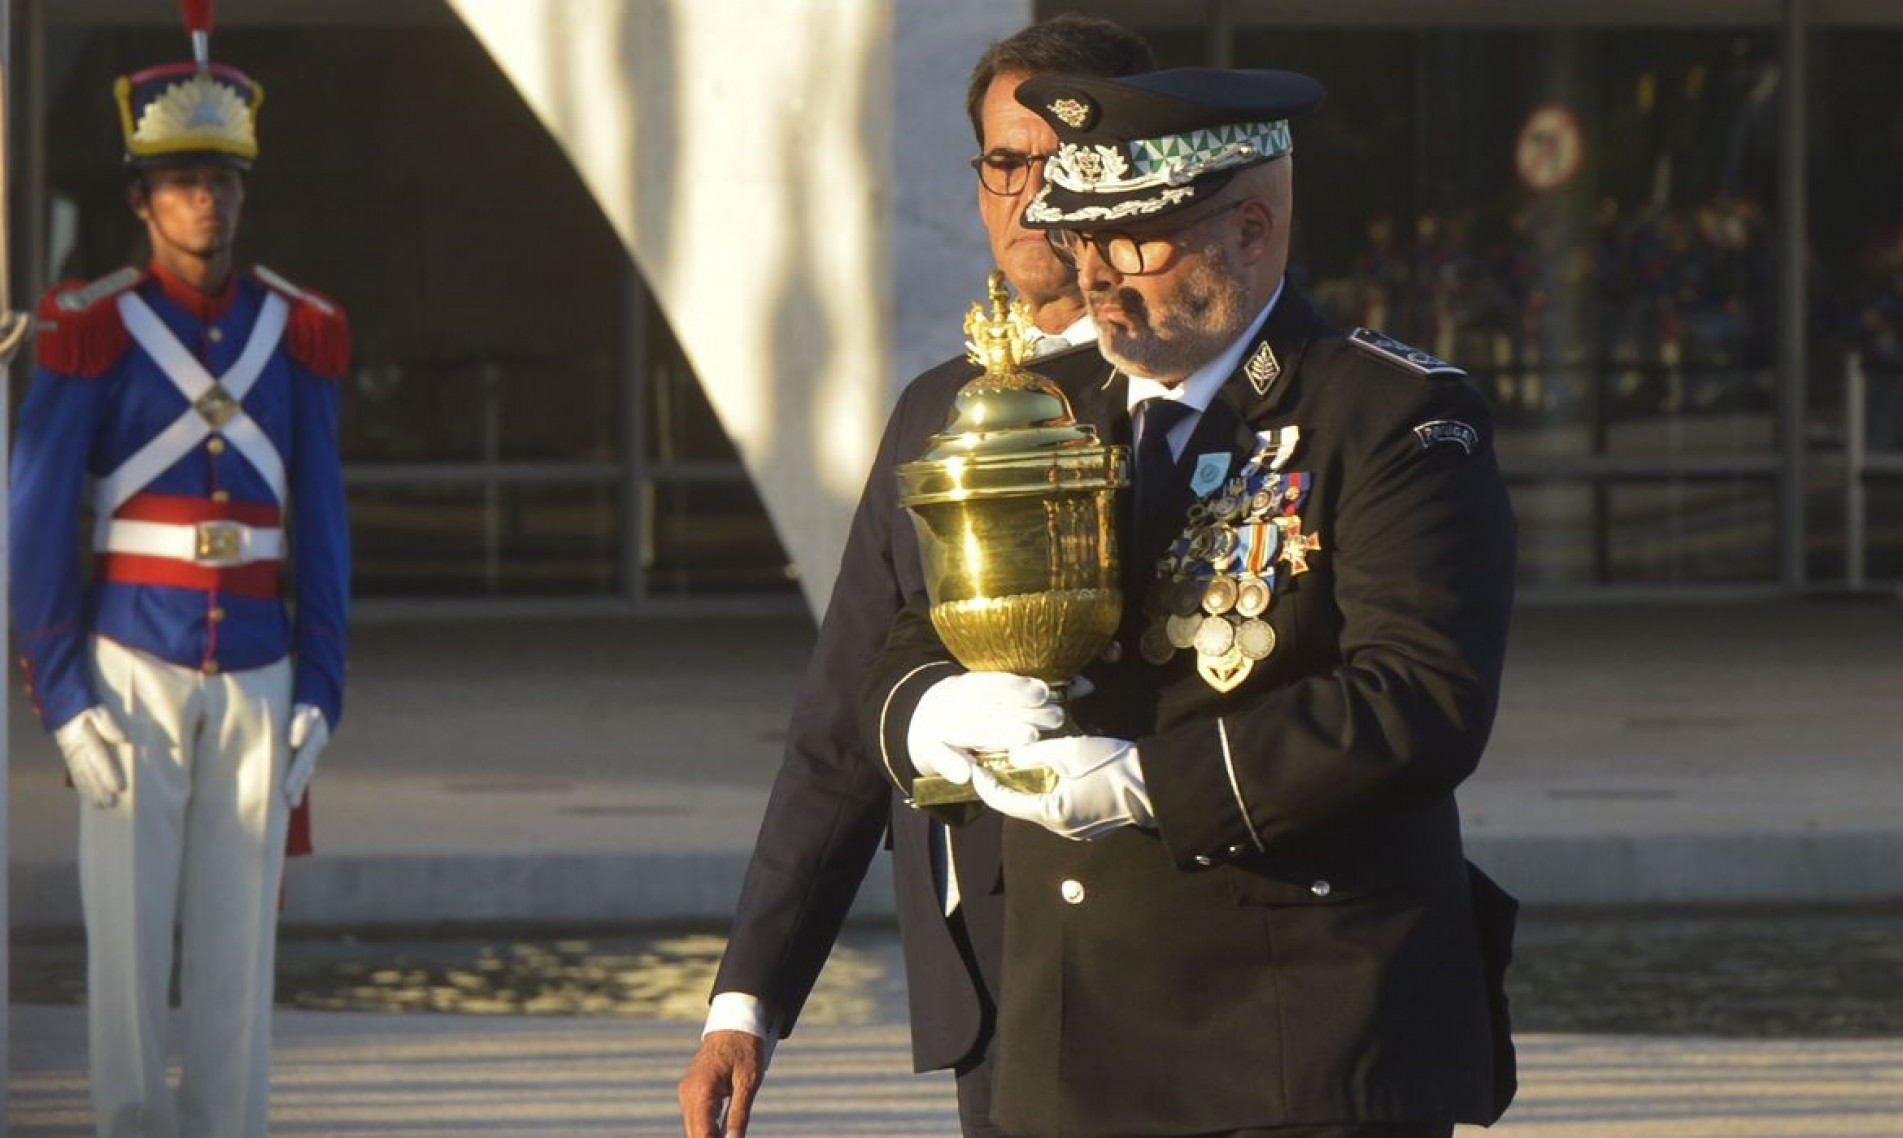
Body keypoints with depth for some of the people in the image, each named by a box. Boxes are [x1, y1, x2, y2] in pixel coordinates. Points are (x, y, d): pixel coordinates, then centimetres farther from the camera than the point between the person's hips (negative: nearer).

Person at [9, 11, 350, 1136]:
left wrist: (320, 696, 1)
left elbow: (321, 528, 8)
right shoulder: (91, 335, -6)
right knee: (130, 930, -2)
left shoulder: (299, 335, 4)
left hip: (257, 676, 3)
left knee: (240, 941, 2)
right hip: (130, 673, -3)